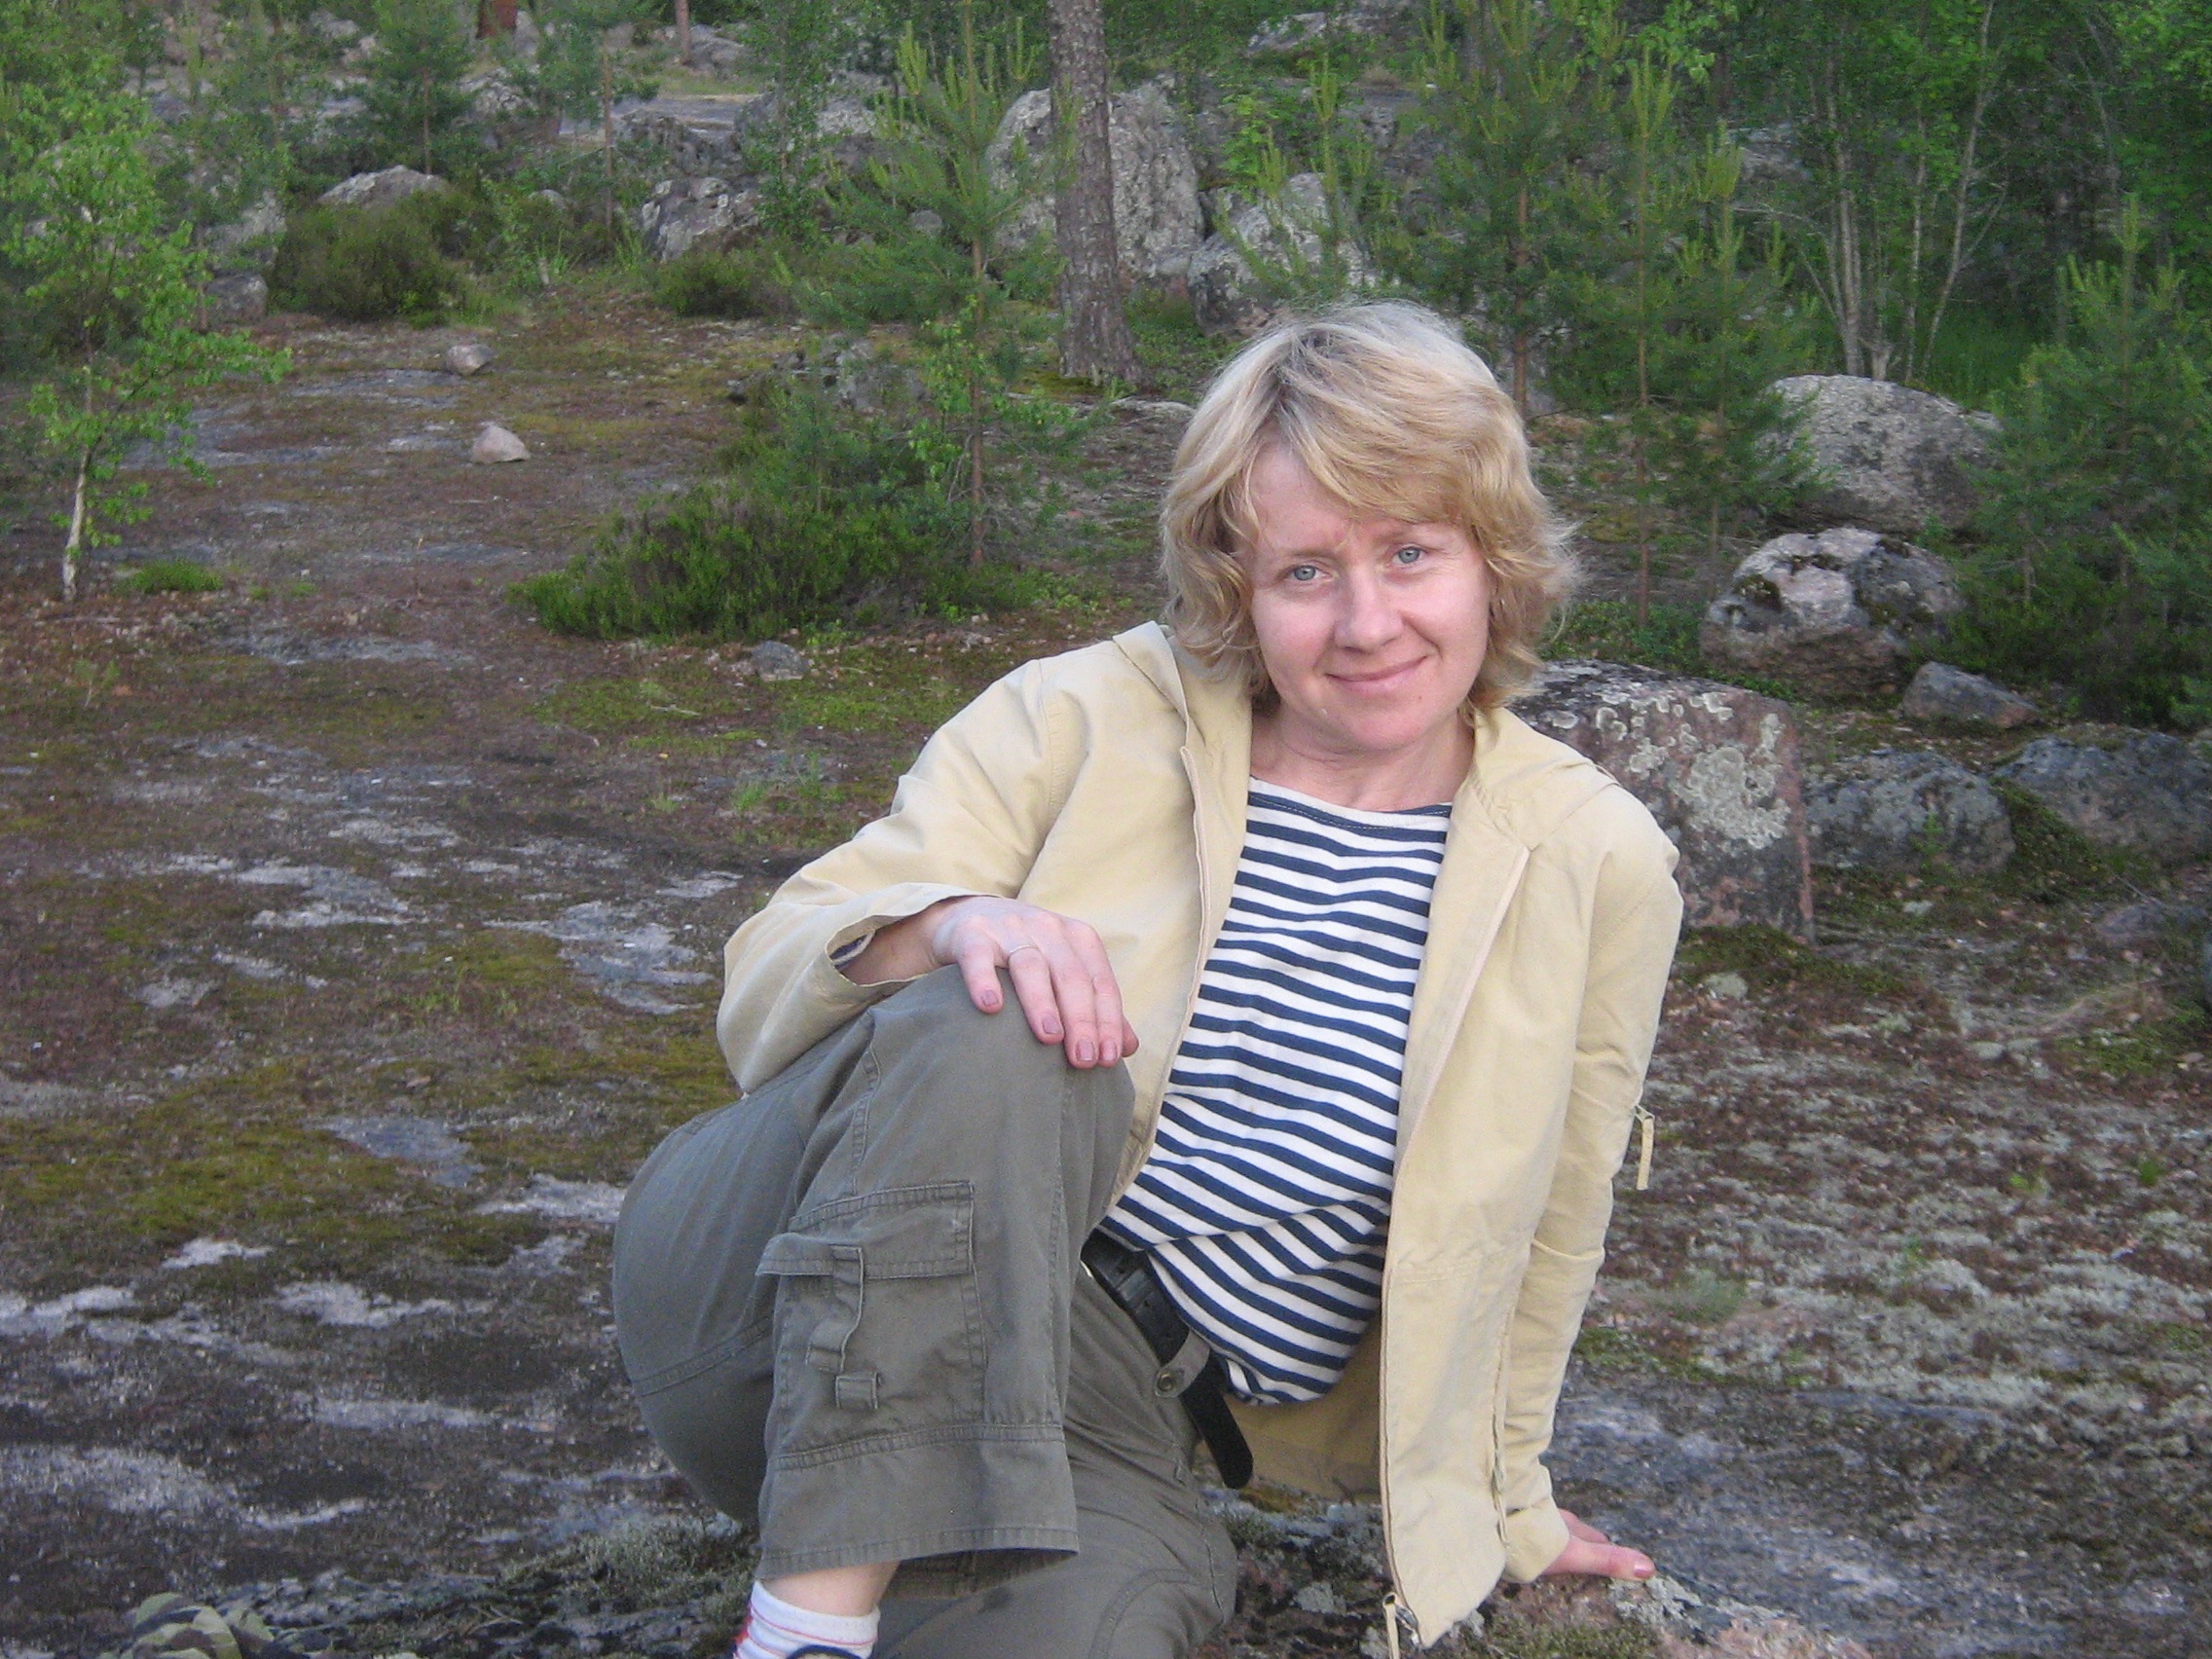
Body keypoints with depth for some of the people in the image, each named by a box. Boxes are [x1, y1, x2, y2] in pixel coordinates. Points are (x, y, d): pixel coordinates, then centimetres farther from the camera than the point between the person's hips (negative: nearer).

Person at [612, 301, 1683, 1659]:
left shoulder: (1596, 868, 4)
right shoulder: (1088, 720, 0)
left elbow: (1535, 1240, 18)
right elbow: (769, 977, -4)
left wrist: (1498, 1505, 29)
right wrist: (948, 926, -26)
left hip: (1120, 1436, -1)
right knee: (1000, 1040, -34)